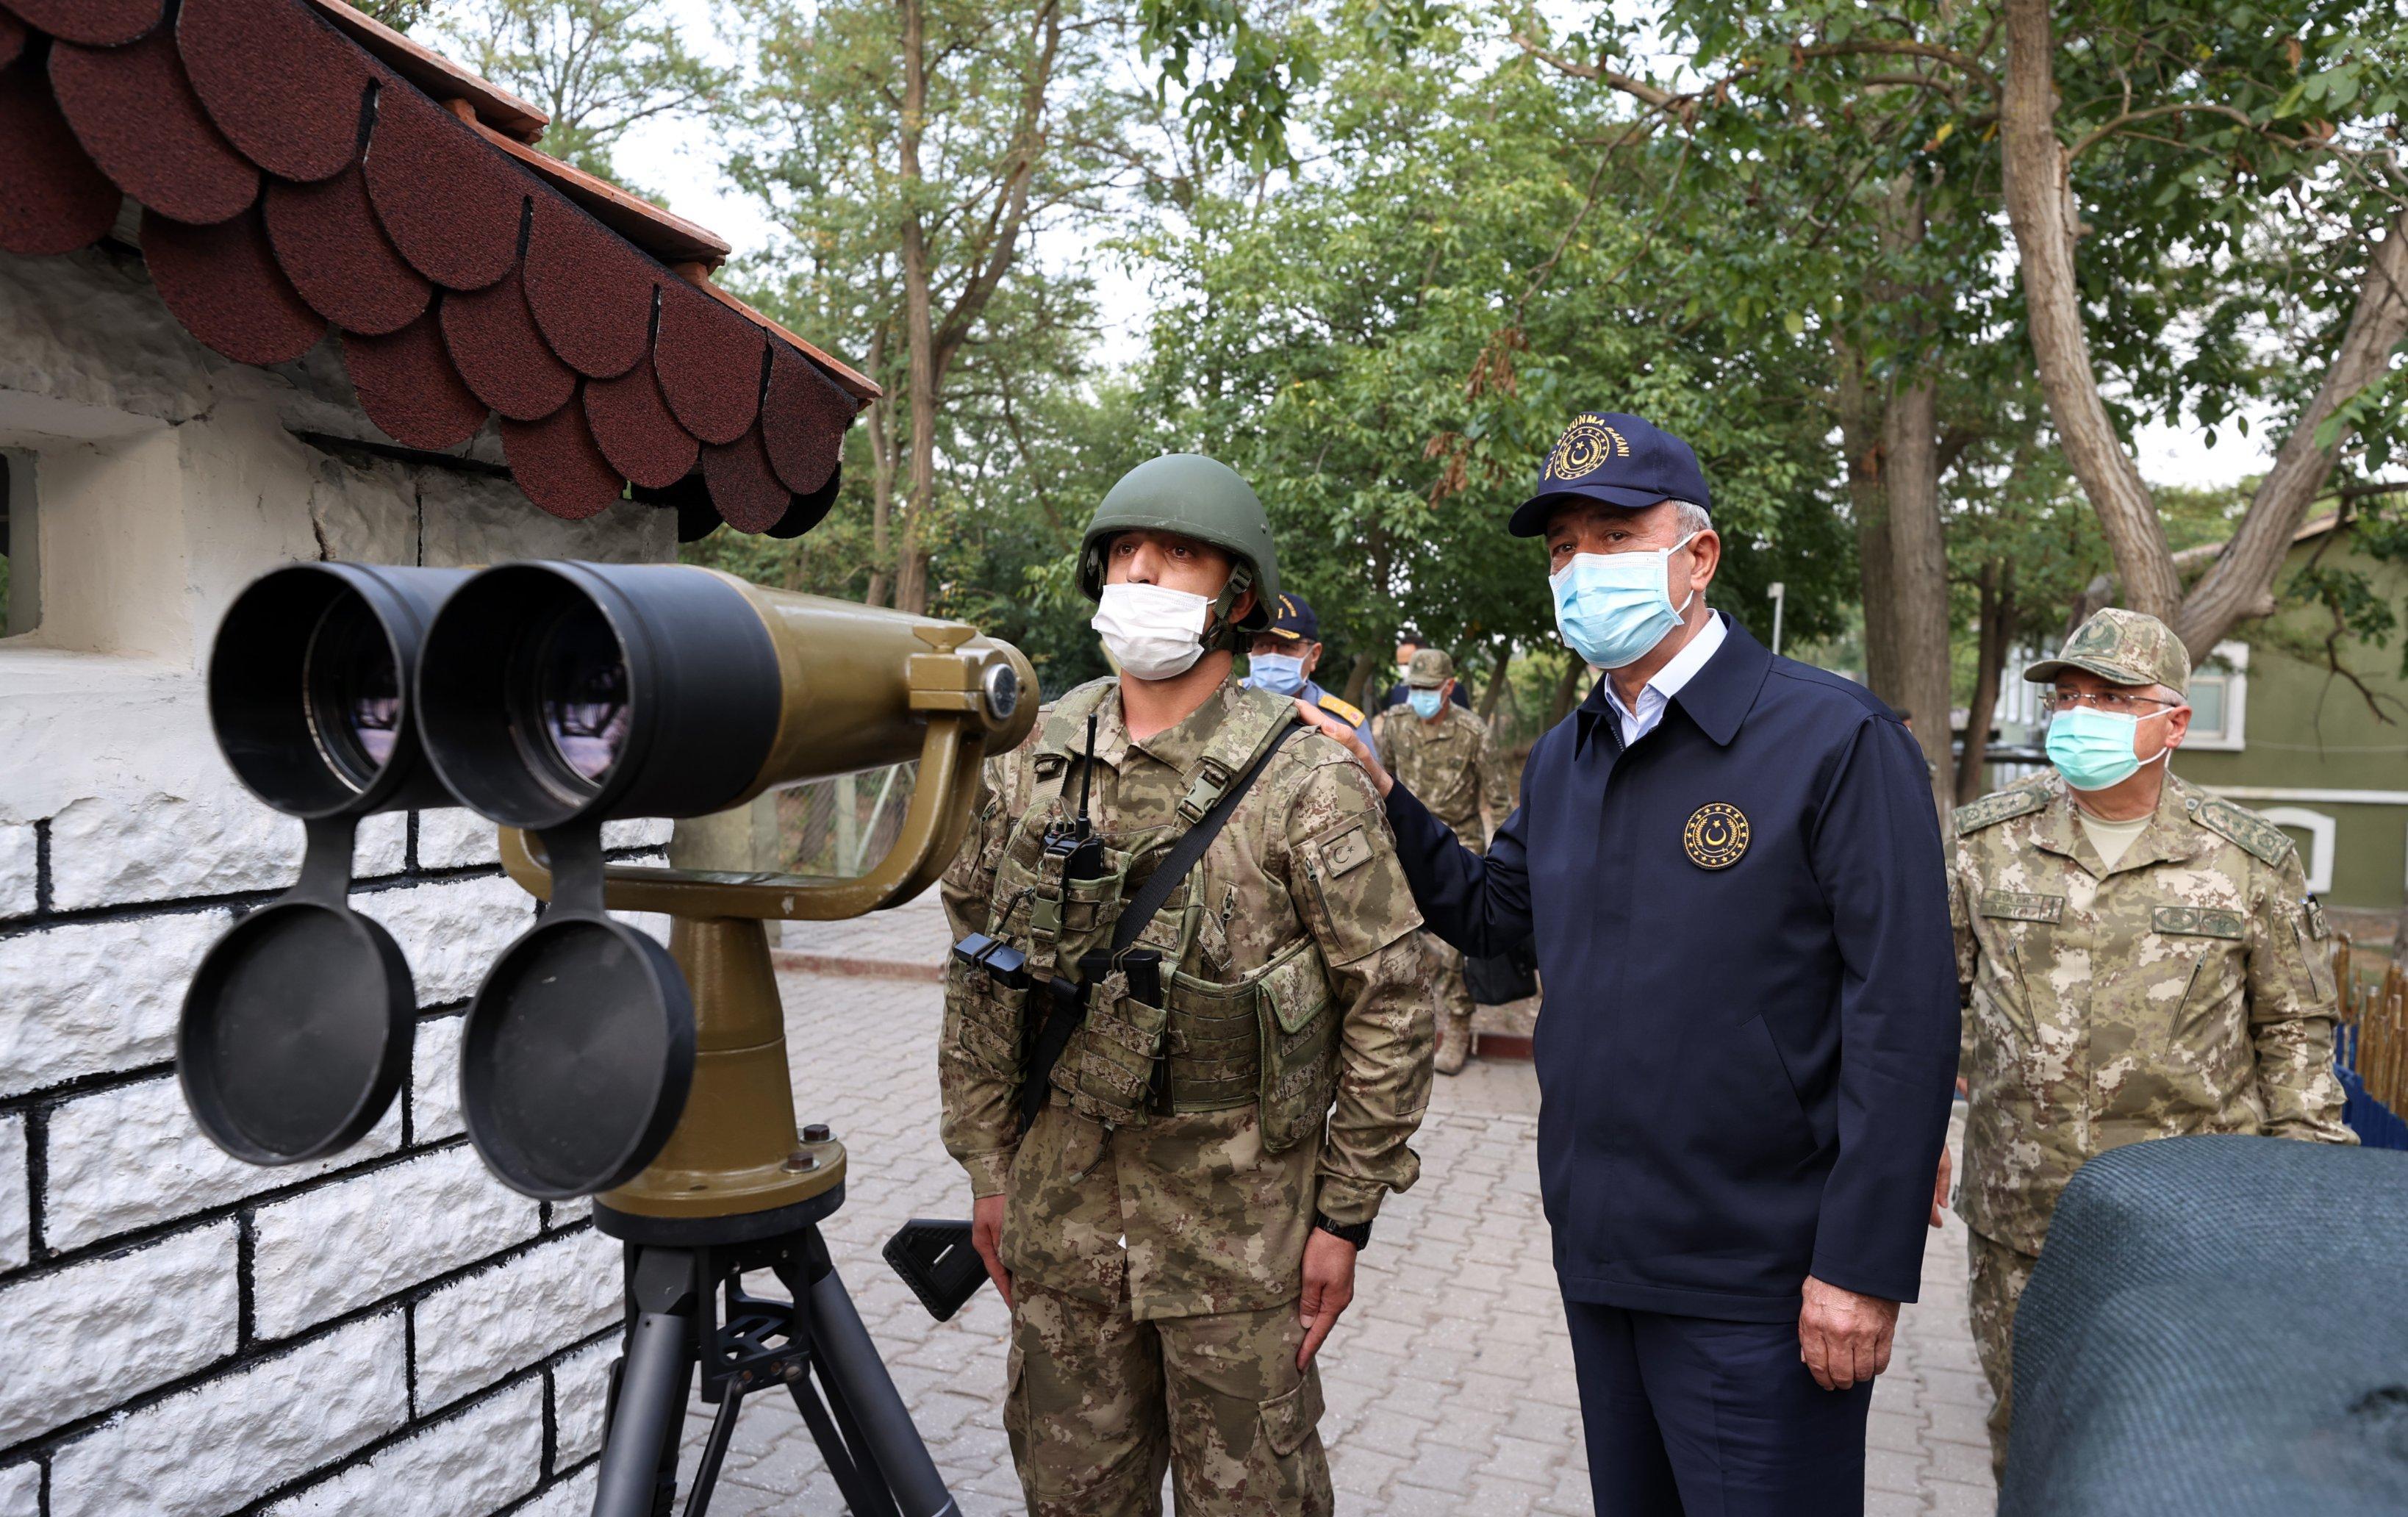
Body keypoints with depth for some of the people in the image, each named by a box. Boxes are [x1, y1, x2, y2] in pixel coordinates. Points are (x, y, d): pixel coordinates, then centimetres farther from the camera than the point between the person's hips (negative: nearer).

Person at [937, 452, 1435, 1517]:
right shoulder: (1030, 761, 1)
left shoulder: (1304, 780, -12)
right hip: (1063, 1205, 4)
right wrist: (987, 1165, 9)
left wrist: (1346, 1215, -9)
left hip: (1240, 1219, -4)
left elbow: (1389, 999, -10)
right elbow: (978, 971, 9)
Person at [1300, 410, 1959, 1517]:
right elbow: (1484, 912, 17)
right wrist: (1382, 798, 2)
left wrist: (1863, 1268, -18)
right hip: (1597, 1254, 7)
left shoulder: (1835, 740, -14)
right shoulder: (1563, 760, 9)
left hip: (1757, 1283, -6)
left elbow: (1903, 1020, -16)